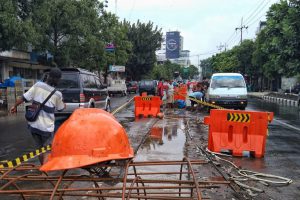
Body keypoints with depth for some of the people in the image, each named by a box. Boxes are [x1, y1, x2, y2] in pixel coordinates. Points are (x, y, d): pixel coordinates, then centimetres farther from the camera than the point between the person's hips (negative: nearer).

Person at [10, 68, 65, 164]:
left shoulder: (38, 85, -5)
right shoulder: (57, 94, -9)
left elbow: (24, 98, -3)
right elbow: (60, 108, 9)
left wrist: (15, 106, 14)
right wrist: (64, 104, 31)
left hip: (33, 125, 4)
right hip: (47, 127, -4)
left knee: (39, 147, 23)